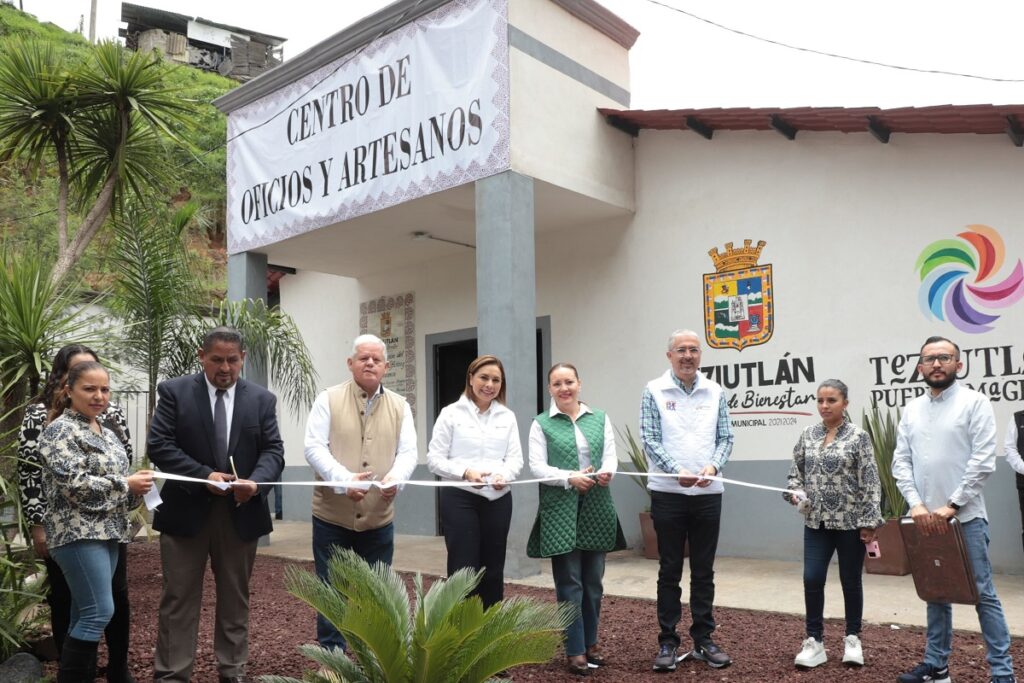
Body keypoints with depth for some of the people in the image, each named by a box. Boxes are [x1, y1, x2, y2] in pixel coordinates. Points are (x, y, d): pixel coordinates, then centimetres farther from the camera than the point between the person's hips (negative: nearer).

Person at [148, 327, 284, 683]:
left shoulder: (262, 399, 4)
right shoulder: (174, 391, -2)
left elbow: (273, 451, 0)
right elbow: (159, 445, -8)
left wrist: (255, 482, -21)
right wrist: (204, 475, -19)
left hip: (241, 512, 2)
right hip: (186, 511, -2)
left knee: (235, 600, 12)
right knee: (178, 600, 5)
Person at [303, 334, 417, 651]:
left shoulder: (400, 406, 5)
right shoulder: (329, 399, -2)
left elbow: (408, 451, -1)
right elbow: (314, 447, -11)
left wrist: (396, 476, -24)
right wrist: (343, 479, -27)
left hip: (379, 518, 2)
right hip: (332, 516, -2)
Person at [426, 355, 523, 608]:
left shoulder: (507, 416, 11)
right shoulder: (451, 413, 0)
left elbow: (516, 458, 5)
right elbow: (434, 458, -4)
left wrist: (504, 475, -17)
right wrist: (465, 472, -20)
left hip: (498, 500, 4)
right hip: (460, 499, -3)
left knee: (493, 571, 11)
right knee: (462, 570, -3)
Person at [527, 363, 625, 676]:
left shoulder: (600, 419, 10)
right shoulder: (541, 423, 2)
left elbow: (610, 454, 3)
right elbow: (537, 467, -6)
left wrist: (607, 472, -19)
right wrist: (570, 478, -20)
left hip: (597, 508, 3)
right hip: (560, 510, -3)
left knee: (593, 581, 12)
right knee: (569, 583, 0)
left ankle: (590, 643, 26)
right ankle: (575, 650, 10)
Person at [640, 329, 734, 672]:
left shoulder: (715, 392, 6)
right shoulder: (654, 390, -2)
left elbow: (725, 438, 5)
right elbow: (649, 439, -7)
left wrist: (713, 466, -14)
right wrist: (677, 472, -19)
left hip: (708, 493, 3)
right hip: (668, 493, -2)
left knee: (704, 571, 10)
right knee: (670, 571, 6)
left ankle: (703, 640, 22)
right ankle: (667, 642, 15)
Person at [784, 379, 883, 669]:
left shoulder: (858, 436, -6)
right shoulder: (808, 435, 5)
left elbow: (870, 482, -9)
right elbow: (796, 472, 13)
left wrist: (870, 521, -12)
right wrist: (796, 493, -6)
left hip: (850, 522, -3)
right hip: (816, 522, 3)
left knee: (850, 581, 9)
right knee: (812, 579, -2)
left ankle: (852, 638, 27)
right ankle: (814, 641, 11)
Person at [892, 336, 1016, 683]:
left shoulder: (974, 402, -5)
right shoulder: (911, 410, 9)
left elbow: (983, 461, -12)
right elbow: (901, 462, 6)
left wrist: (952, 506, -15)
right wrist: (917, 505, -7)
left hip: (965, 517, -5)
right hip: (925, 517, 5)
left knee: (982, 593, 0)